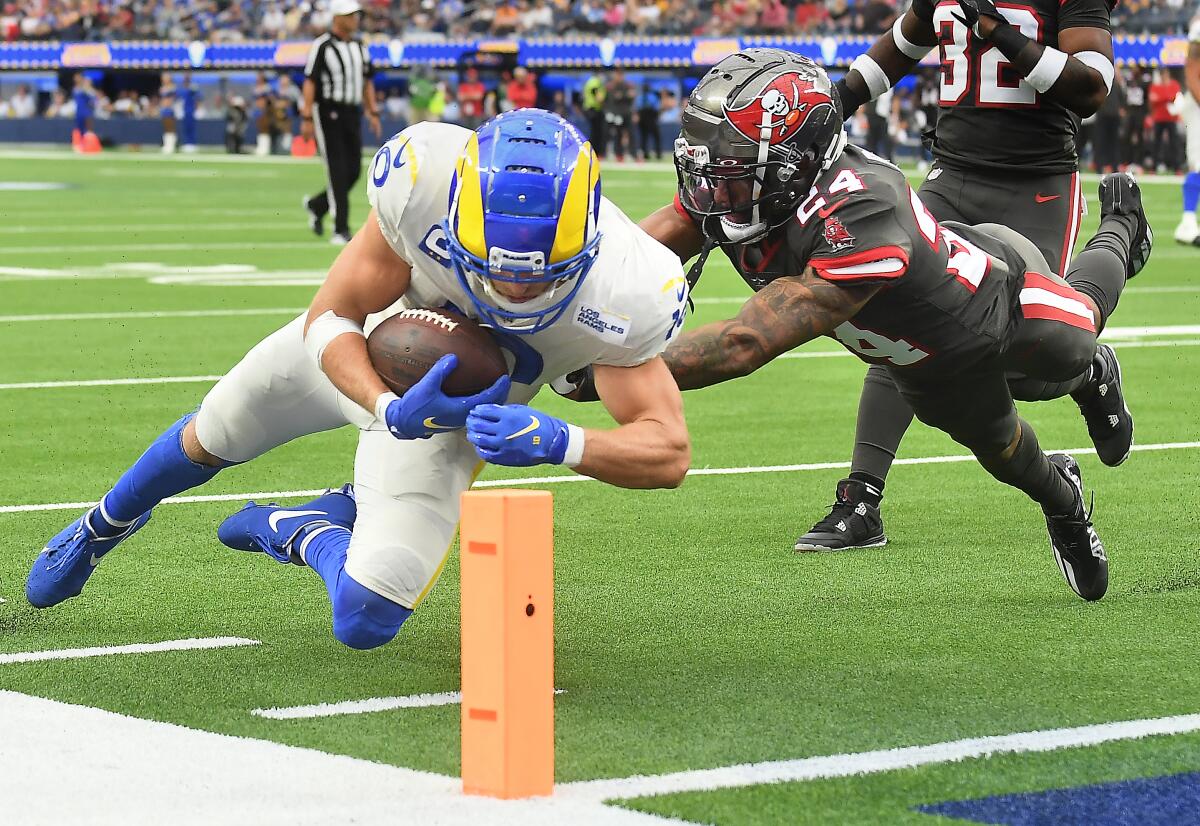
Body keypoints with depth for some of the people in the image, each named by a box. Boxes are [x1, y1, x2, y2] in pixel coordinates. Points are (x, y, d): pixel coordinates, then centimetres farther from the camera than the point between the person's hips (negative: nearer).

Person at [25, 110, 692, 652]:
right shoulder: (424, 179, -39)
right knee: (211, 438, 25)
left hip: (460, 404, -1)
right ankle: (105, 527, 58)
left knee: (364, 622, -10)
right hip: (360, 354, 1)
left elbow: (667, 453, -33)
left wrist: (554, 442, -51)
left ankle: (293, 532, 24)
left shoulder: (619, 295, -39)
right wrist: (391, 410, -45)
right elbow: (331, 319, -26)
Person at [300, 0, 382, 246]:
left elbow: (366, 82, 19)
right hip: (327, 113, -7)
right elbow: (310, 82, -11)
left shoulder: (360, 47, 12)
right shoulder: (322, 46, -9)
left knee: (354, 171, 4)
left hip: (352, 113, 7)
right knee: (338, 171, -9)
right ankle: (341, 229, -7)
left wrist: (373, 112, 12)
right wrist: (307, 118, -17)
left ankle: (316, 206, 26)